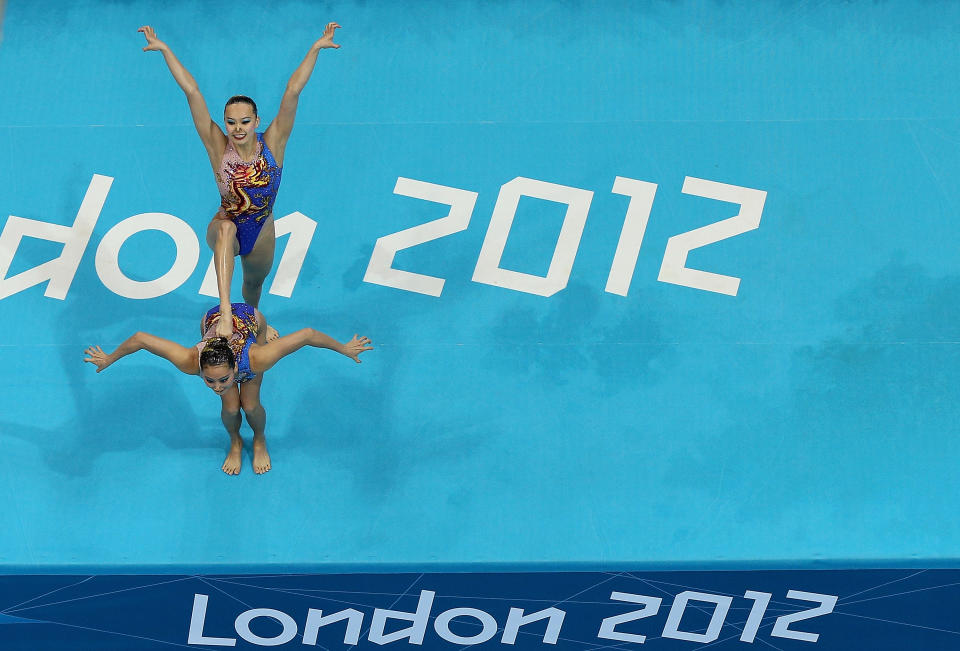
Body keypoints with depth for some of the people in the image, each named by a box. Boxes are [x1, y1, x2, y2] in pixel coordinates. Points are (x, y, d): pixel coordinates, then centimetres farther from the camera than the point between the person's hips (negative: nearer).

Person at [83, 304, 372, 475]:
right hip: (214, 320, 1)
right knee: (230, 407, -7)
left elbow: (307, 335, -38)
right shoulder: (189, 361, -44)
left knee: (250, 405, -7)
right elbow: (141, 338, -32)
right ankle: (235, 443, 27)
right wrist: (108, 359, -15)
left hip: (251, 321, -1)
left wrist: (345, 349, -23)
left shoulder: (255, 359, -47)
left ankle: (260, 440, 28)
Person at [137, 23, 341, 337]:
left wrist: (316, 48, -26)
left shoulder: (272, 145, -15)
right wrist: (164, 50, -23)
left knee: (254, 285, 24)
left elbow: (292, 92, -22)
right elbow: (192, 93, -21)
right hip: (225, 231, -3)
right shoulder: (219, 148, -17)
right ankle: (225, 312, -51)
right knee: (226, 228, -38)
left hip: (261, 235, 3)